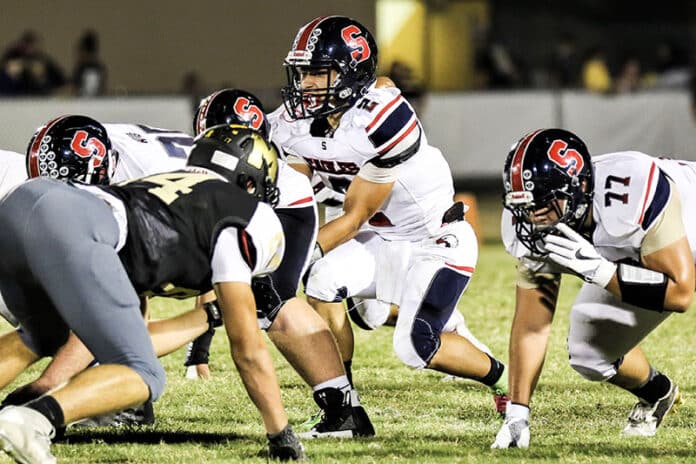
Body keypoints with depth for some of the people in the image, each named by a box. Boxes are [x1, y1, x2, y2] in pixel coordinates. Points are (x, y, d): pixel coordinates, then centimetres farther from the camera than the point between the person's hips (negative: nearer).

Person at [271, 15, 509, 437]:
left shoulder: (383, 120, -31)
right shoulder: (294, 125, -9)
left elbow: (354, 218, -25)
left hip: (437, 241, -6)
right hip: (381, 240, 6)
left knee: (416, 348, -13)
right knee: (324, 283, -19)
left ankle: (503, 377, 17)